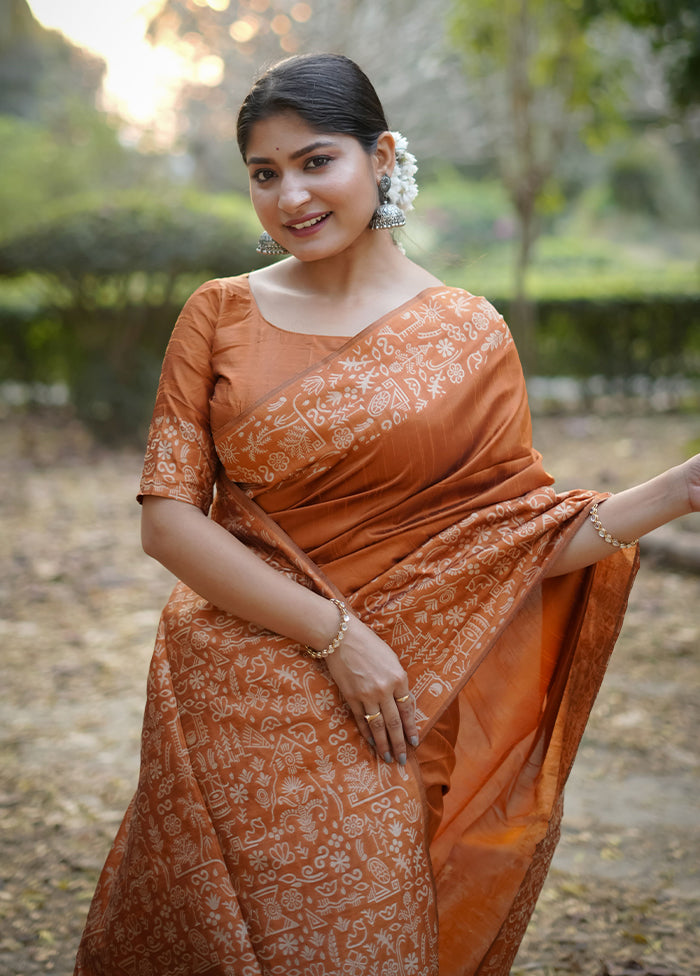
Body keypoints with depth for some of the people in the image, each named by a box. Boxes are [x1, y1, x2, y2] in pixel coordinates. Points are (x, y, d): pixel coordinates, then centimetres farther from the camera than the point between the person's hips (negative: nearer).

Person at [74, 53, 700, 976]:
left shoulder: (468, 336, 0)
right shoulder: (221, 315, 1)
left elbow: (521, 538, -1)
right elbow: (168, 520, -6)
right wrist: (334, 633, -14)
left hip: (388, 720, 0)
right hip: (234, 694, 0)